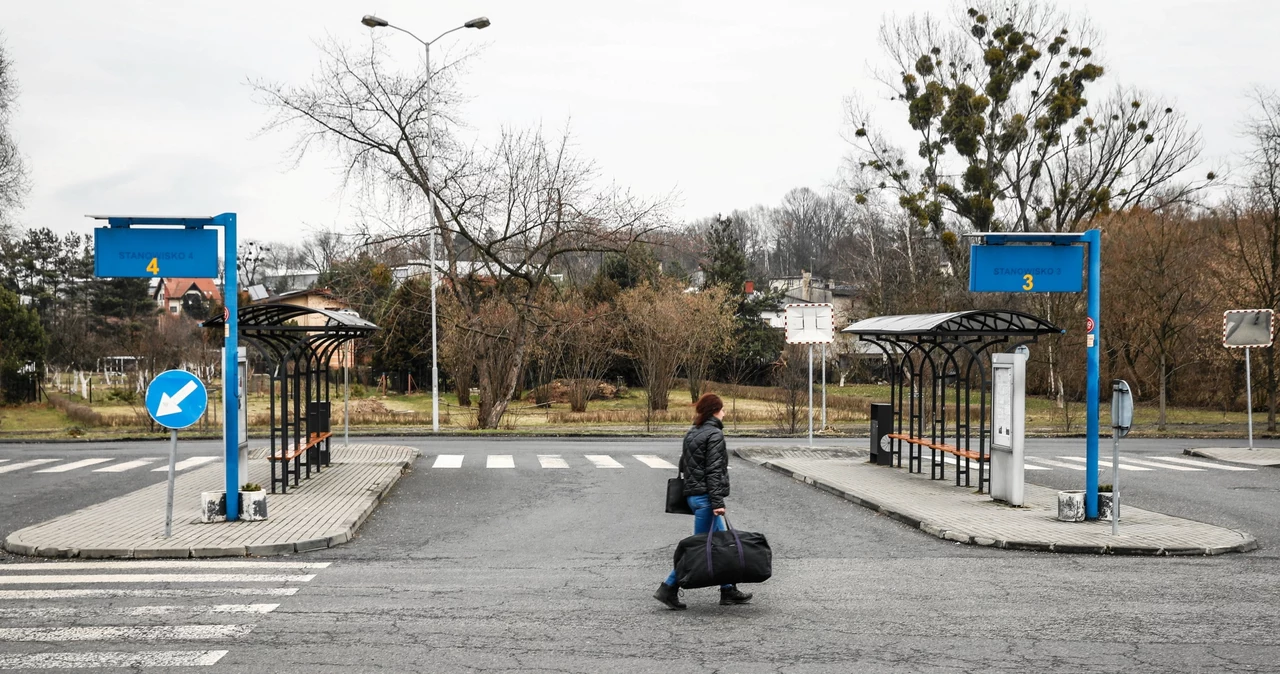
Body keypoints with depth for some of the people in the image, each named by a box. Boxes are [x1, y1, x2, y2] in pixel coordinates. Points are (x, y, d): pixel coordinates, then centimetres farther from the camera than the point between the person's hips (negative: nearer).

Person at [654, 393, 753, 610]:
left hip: (692, 493, 10)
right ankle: (668, 589, -5)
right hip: (705, 496, -10)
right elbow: (714, 471, -18)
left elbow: (683, 464, 17)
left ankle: (728, 590, 18)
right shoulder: (714, 434, -13)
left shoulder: (691, 434, 13)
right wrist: (718, 502, -20)